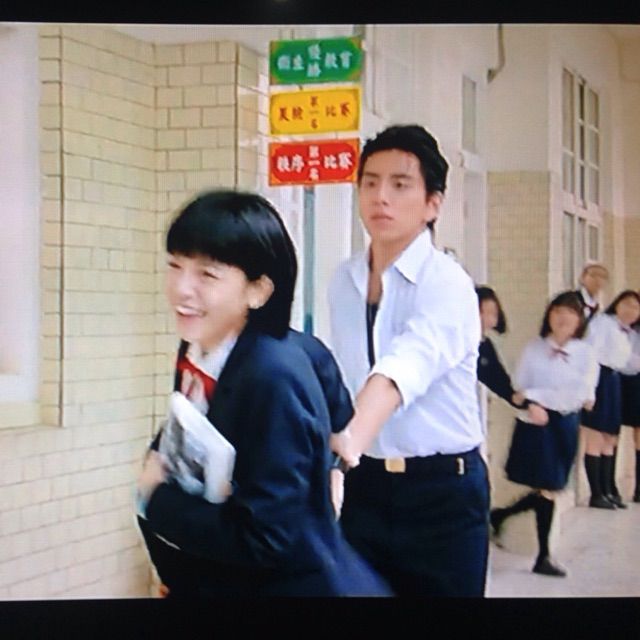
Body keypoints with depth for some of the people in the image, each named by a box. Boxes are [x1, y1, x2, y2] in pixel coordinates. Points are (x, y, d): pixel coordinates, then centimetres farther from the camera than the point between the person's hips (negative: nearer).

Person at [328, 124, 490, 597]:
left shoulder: (447, 284, -16)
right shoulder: (343, 281, 5)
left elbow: (403, 370, -35)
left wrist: (350, 440, -51)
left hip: (442, 490, -5)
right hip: (366, 487, 6)